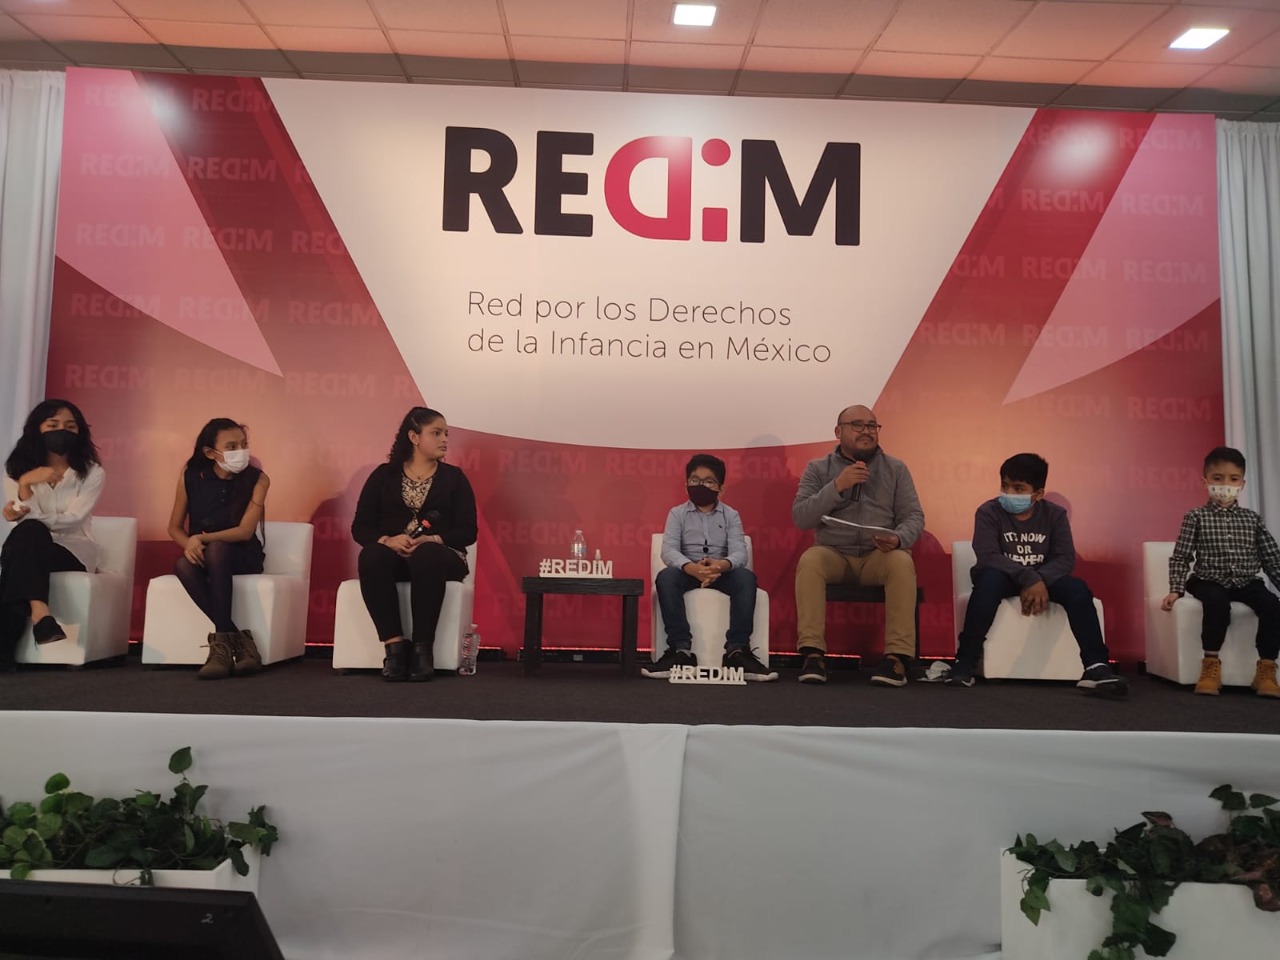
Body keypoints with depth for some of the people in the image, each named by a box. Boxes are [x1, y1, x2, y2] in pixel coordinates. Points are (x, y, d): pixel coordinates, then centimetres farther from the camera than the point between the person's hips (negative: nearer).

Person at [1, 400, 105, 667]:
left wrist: (27, 516, -19)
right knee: (29, 532, -32)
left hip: (73, 551, -2)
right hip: (30, 549, 2)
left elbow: (73, 519, -12)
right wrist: (25, 485, -23)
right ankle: (40, 613, -47)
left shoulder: (92, 472, 1)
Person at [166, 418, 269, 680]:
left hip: (243, 556, -2)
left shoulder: (257, 479, -10)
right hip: (204, 556, 2)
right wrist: (190, 545, -18)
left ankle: (223, 641, -32)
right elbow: (175, 527, 3)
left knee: (216, 548, -36)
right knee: (183, 565, -33)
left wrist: (203, 538, -28)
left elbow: (245, 531, -18)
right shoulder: (191, 476, -4)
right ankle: (238, 641, -32)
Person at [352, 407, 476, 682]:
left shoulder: (454, 477, 10)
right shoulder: (384, 475, 12)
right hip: (393, 554, 1)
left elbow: (468, 531, 1)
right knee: (371, 557, -35)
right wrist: (387, 540, -17)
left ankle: (422, 648, -28)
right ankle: (395, 645, -31)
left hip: (440, 555, -1)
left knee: (426, 557, -38)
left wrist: (432, 540, -18)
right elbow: (360, 527, 5)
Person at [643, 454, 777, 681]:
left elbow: (739, 552, -9)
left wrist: (722, 565, -35)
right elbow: (669, 550, -10)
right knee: (666, 577, -34)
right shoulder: (677, 513, 6)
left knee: (746, 577, -31)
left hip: (721, 572, 1)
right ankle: (681, 650, -33)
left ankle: (737, 650, -31)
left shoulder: (731, 515, 8)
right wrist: (691, 567, -34)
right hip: (687, 571, 0)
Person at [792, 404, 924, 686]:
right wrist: (837, 486, -16)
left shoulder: (896, 469, 10)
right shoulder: (818, 469, 7)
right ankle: (813, 653, -31)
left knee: (902, 562, -32)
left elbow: (914, 516, 5)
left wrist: (898, 538, -19)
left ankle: (898, 656, -30)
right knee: (810, 560, -32)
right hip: (833, 553, 0)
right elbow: (800, 518, -4)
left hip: (879, 556, 1)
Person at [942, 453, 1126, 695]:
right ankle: (965, 662, -33)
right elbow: (988, 557, -22)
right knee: (989, 579, -38)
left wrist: (1040, 580, -30)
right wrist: (1029, 578, -34)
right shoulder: (988, 512, -10)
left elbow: (1065, 558, -10)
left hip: (1043, 578, 3)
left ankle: (1096, 666, -23)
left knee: (1078, 589, -27)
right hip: (1004, 578, -3)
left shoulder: (1055, 514, -1)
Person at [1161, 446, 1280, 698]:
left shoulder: (1252, 518, 11)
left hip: (1247, 582, 3)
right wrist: (1176, 590, -10)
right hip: (1210, 581, -3)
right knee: (1218, 602, -36)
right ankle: (1211, 666, -22)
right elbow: (1180, 558, 0)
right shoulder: (1196, 517, 2)